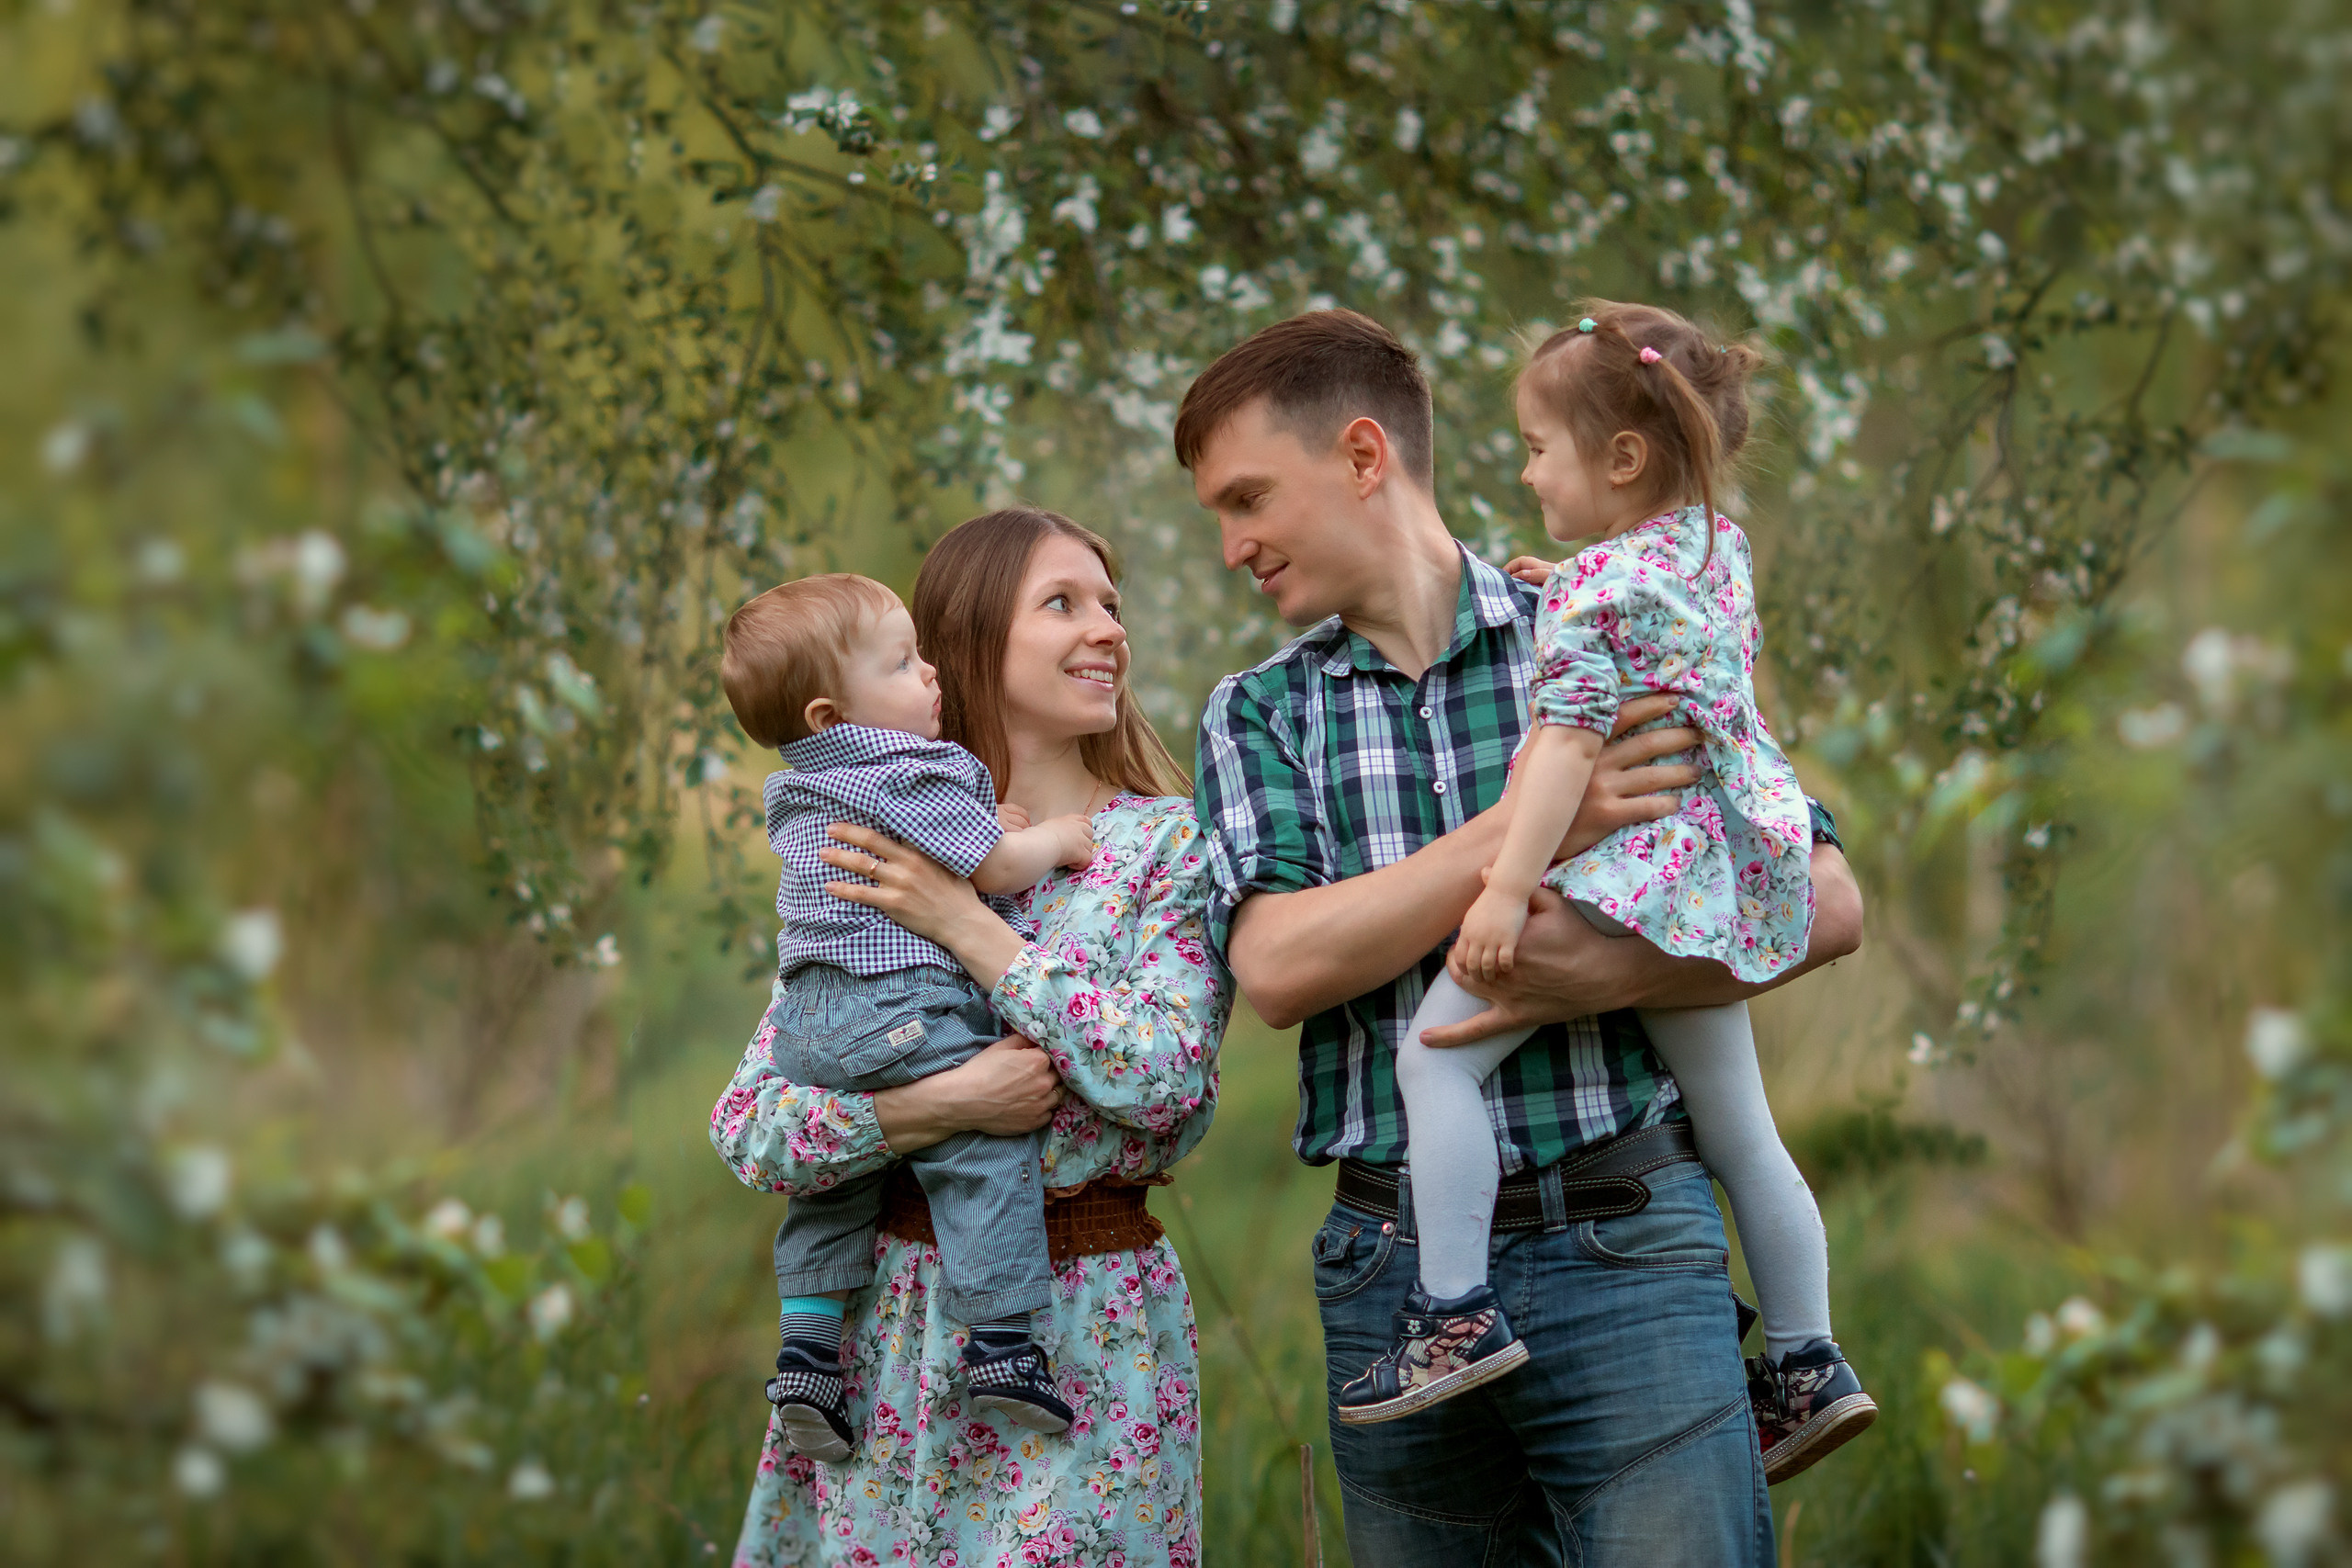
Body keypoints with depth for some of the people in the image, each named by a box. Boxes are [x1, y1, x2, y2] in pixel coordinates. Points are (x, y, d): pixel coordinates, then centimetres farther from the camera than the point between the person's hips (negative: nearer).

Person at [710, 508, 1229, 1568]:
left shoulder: (1166, 844, 0)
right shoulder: (871, 868, 5)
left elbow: (1166, 1076, -16)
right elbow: (747, 1128, -1)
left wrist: (968, 926, -13)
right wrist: (943, 1103, -17)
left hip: (1085, 1344, -2)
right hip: (894, 1314, 2)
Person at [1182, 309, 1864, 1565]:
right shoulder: (1257, 717, 10)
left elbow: (1826, 904, 2)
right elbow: (1276, 968, -7)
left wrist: (1612, 974, -13)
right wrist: (1538, 822, -14)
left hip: (1624, 1247, -2)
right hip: (1390, 1263, 2)